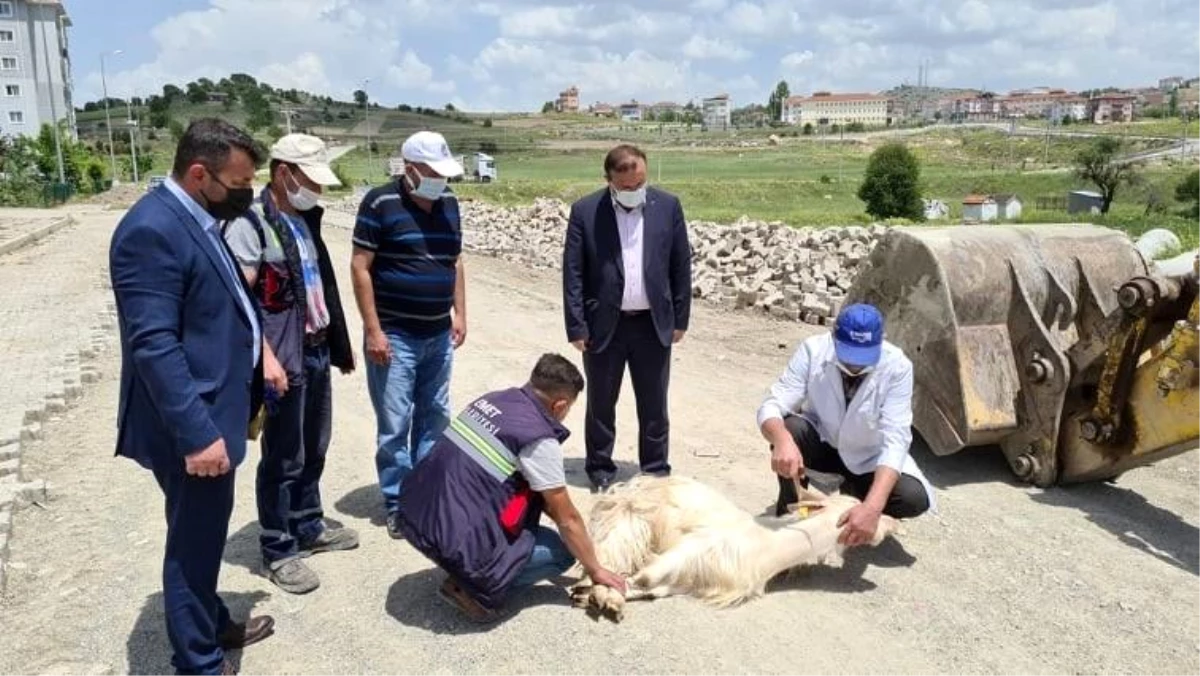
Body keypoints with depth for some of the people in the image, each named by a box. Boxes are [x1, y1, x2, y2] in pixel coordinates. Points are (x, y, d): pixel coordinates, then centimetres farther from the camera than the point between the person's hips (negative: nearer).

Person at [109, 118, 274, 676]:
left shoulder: (196, 219, 10)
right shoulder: (151, 230, -21)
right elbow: (153, 345, -26)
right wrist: (197, 434, -26)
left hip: (211, 414, 10)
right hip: (193, 427, -10)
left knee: (205, 536, 24)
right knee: (194, 543, 5)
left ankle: (213, 626, 42)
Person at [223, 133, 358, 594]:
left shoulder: (306, 219, 12)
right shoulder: (250, 223, -14)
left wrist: (340, 343, 18)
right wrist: (265, 357, -27)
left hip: (317, 352, 8)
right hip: (283, 359, -8)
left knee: (313, 450, 18)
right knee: (283, 458, 2)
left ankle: (308, 528, 34)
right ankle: (278, 552, 15)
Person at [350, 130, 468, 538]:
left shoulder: (448, 203, 8)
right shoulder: (380, 203, -10)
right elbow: (360, 267, -11)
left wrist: (459, 314, 10)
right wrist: (373, 329, -15)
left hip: (439, 334, 6)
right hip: (395, 335, -6)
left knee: (435, 417, 13)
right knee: (394, 424, 0)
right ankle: (397, 503, 14)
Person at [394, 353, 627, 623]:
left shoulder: (492, 399, 9)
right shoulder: (539, 439, -14)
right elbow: (567, 519, -2)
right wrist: (595, 570, 13)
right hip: (455, 543, -8)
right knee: (562, 551, 10)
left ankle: (470, 572, 19)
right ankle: (475, 589, -1)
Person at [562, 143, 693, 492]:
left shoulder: (668, 206, -1)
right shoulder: (585, 211, -6)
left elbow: (681, 266, 4)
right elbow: (573, 274, -5)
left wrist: (680, 318, 2)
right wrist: (577, 327, -9)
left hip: (653, 323, 1)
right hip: (603, 324, -1)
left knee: (654, 407, 11)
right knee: (601, 404, 11)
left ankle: (656, 470, 26)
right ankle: (600, 468, 27)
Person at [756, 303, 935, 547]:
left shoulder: (897, 367, -27)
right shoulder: (813, 350, -25)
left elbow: (895, 440, -34)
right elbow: (772, 406, -28)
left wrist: (872, 507, -49)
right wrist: (782, 441, -54)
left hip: (868, 458, 0)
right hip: (822, 444, 0)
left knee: (915, 498, -25)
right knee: (790, 429, -32)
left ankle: (852, 490, 8)